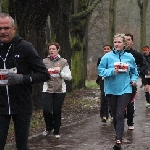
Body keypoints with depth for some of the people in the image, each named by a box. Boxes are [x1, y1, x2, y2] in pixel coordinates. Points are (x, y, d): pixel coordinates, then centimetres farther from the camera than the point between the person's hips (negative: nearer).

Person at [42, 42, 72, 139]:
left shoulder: (63, 62, 2)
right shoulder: (45, 61, 4)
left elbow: (69, 77, 2)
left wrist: (60, 72, -12)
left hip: (60, 90, -1)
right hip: (47, 89, 1)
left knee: (57, 111, 1)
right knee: (46, 110, -10)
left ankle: (57, 131, 19)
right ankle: (49, 127, 18)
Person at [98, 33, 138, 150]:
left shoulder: (129, 57, 3)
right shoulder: (108, 57, -3)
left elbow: (134, 71, 18)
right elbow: (100, 70, -4)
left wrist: (134, 79, 1)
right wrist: (112, 71, -18)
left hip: (125, 89, -1)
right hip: (111, 90, 1)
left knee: (120, 115, -13)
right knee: (115, 116, 10)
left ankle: (118, 140, -19)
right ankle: (119, 135, 28)